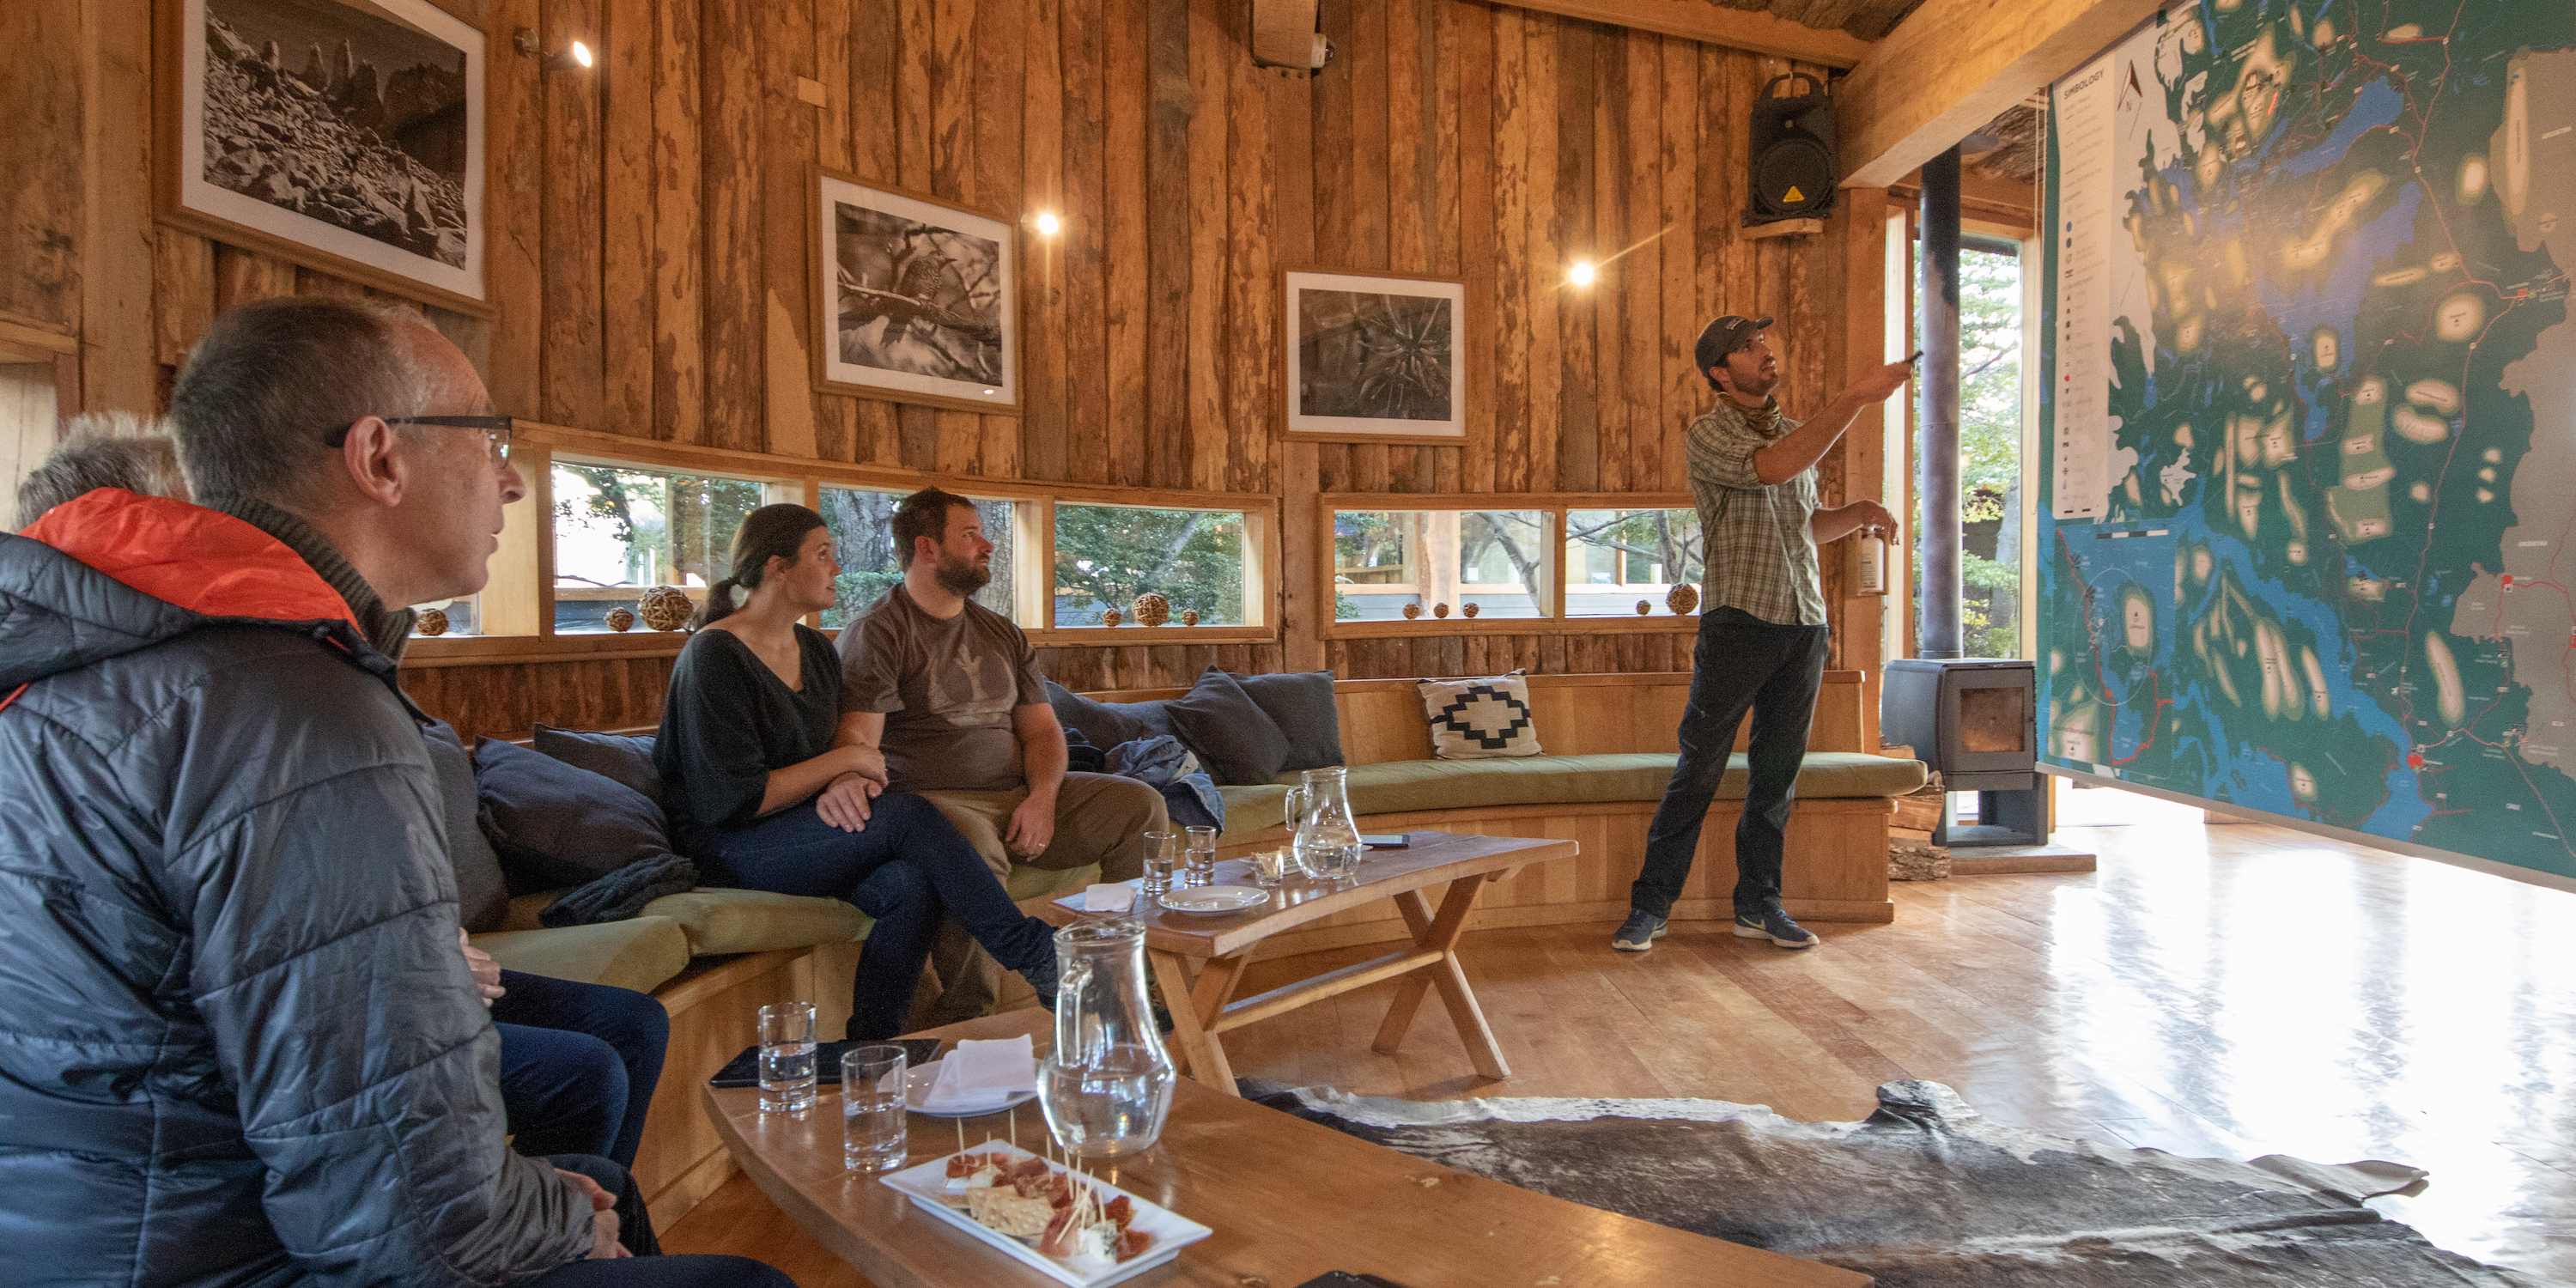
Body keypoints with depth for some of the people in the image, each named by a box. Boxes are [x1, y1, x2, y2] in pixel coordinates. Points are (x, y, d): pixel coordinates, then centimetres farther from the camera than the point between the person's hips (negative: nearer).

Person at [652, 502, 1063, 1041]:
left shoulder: (816, 648, 12)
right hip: (731, 848, -7)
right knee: (910, 817, -28)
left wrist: (847, 784, -10)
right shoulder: (714, 656, -13)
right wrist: (845, 761, -12)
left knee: (910, 884, -26)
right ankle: (1034, 954, -18)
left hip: (807, 829, 7)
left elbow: (840, 744, 15)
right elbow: (734, 799, -18)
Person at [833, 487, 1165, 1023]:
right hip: (933, 799, -6)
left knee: (1141, 804, -12)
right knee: (973, 848, -40)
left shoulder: (1001, 632, 20)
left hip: (1021, 797, 6)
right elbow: (858, 737, -14)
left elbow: (1041, 729, 16)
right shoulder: (877, 633, -1)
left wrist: (1043, 797, -6)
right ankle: (965, 1021, -23)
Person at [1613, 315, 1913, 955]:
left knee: (1778, 773, 10)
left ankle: (1758, 903, 21)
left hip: (1805, 622, 6)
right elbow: (1775, 468, -23)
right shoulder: (1709, 434, -4)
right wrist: (1857, 397, -22)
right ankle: (1650, 906, 7)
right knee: (1699, 771, -3)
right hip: (1739, 620, -6)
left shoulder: (1795, 431, 17)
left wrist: (1858, 513, 6)